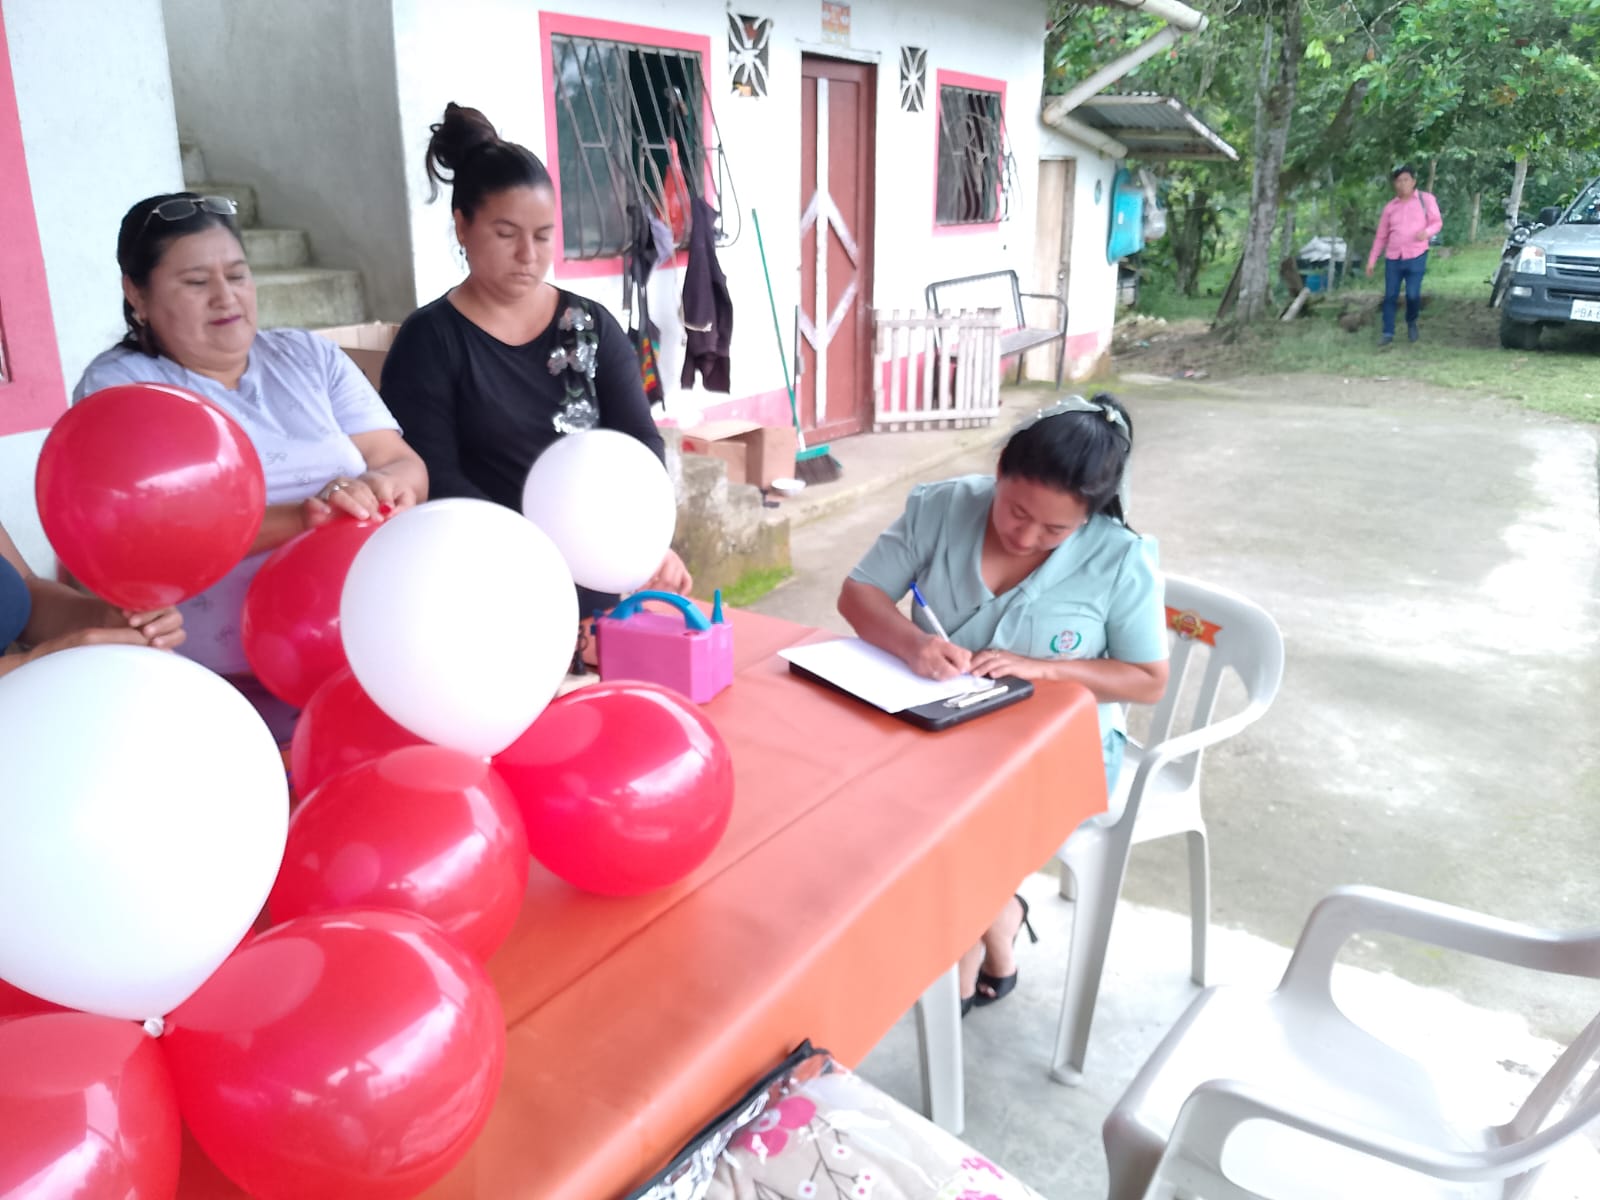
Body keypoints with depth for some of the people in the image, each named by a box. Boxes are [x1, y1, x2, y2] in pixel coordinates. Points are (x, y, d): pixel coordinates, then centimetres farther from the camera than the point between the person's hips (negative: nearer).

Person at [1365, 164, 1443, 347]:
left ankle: (1411, 323, 18)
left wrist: (1427, 232, -19)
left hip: (1416, 256, -3)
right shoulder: (1390, 207, 12)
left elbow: (1437, 222, 5)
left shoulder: (1426, 199, 5)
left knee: (1413, 294, -9)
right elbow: (1381, 236, 15)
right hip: (1393, 258, 3)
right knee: (1390, 296, -2)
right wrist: (1371, 260, 11)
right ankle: (1388, 333, 4)